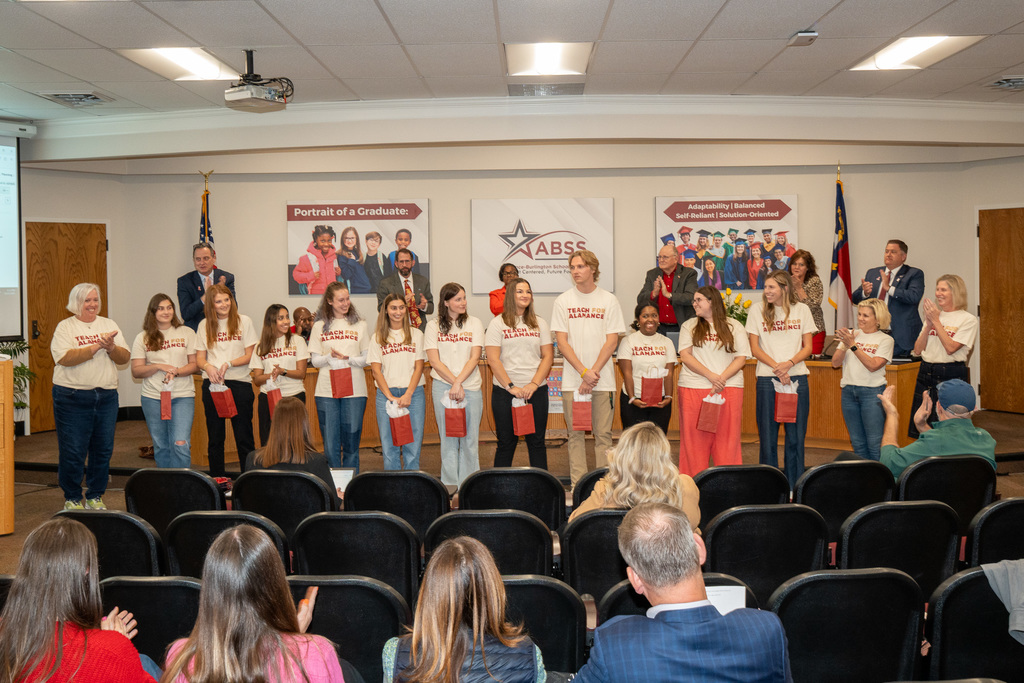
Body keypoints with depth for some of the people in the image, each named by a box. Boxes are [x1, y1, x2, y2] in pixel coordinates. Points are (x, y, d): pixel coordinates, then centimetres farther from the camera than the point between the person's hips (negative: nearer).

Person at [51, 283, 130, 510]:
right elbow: (65, 358, -15)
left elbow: (125, 358, 5)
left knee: (103, 450, 8)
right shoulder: (65, 327, 1)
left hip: (107, 396, 4)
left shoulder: (109, 325, 12)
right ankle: (72, 498, 16)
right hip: (73, 397, -4)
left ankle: (95, 496, 21)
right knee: (72, 451, 0)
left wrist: (111, 347, -15)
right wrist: (96, 346, -18)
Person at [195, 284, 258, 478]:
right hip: (212, 384, 2)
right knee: (215, 437, 9)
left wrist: (229, 364, -16)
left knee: (244, 437, -1)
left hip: (240, 383, -2)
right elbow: (199, 358, 8)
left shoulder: (243, 321, 2)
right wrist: (208, 367, -14)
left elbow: (250, 355, 0)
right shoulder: (205, 325, 9)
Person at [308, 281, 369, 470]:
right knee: (330, 443, 0)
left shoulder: (360, 325, 8)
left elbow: (368, 359, 4)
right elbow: (314, 360, 6)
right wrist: (330, 357, -14)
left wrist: (348, 359, -13)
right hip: (326, 391, 0)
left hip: (354, 390, 0)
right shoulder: (319, 326, 9)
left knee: (351, 442, 3)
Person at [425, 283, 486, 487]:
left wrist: (458, 383, -12)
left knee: (470, 438, 2)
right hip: (443, 387, 0)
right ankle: (450, 485, 9)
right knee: (448, 438, 3)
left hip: (471, 387, 0)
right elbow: (434, 361, -1)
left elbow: (474, 358, -1)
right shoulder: (433, 325, 6)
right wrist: (454, 382, -10)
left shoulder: (474, 323, 7)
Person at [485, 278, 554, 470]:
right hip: (505, 391, -2)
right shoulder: (497, 323, 1)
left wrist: (534, 384, -8)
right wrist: (511, 387, -13)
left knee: (537, 441, 6)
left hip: (536, 390, 2)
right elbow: (493, 359, -6)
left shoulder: (540, 323, 10)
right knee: (506, 442, 3)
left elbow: (548, 356, 5)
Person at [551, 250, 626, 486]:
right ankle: (577, 485, 9)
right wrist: (584, 372, -9)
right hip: (572, 380, 1)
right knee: (576, 434, 3)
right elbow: (562, 342, 0)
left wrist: (593, 373, -9)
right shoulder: (563, 301, 5)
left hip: (603, 379, -1)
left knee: (603, 434, 1)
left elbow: (611, 341, -1)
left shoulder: (608, 300, 3)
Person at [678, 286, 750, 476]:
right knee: (694, 438, 0)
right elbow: (685, 356, 0)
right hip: (693, 389, 1)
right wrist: (711, 376, -13)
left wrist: (722, 379, -12)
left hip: (729, 389, 0)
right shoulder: (689, 326, 11)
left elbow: (741, 358, 3)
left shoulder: (734, 326, 9)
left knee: (727, 438, -2)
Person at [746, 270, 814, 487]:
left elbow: (808, 347, 6)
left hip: (797, 378, 1)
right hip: (767, 379, -1)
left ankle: (795, 489, 12)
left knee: (796, 435, 3)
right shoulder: (757, 310, 4)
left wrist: (789, 363, -12)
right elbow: (754, 348, 1)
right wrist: (776, 367, -12)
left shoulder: (801, 310, 7)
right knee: (768, 435, 1)